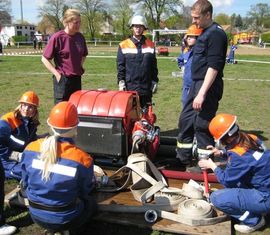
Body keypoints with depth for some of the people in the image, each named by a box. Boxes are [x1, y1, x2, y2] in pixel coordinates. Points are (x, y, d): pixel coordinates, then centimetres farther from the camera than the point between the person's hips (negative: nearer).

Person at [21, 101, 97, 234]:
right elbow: (85, 191, -6)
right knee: (91, 203, 26)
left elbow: (25, 184, 0)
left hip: (36, 215, 5)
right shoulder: (82, 158, -24)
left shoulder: (31, 149, -14)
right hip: (65, 218, -5)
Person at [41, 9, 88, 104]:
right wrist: (57, 74, -12)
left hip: (77, 78, 6)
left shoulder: (80, 37, 3)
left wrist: (79, 67, 8)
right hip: (62, 79, -6)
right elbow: (45, 59, -8)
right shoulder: (57, 37, -13)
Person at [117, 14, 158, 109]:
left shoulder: (150, 45, 11)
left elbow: (154, 66, 12)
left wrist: (155, 82, 7)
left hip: (146, 87, 2)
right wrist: (121, 82, -6)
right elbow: (120, 66, 3)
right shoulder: (124, 45, 5)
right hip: (129, 87, -2)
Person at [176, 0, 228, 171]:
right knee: (185, 120, 15)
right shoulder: (205, 32, 16)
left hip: (207, 87, -10)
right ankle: (184, 160, 28)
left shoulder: (216, 34, -14)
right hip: (197, 84, 10)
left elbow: (213, 67, -21)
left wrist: (202, 93, -25)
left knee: (202, 126, -3)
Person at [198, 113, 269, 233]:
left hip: (265, 198, -9)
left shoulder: (239, 155, -27)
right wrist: (221, 153, 10)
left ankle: (253, 220, 3)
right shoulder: (251, 138, -4)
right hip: (264, 185, 9)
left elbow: (226, 180, -12)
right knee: (230, 172, 21)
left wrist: (212, 165, 3)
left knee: (216, 198, -13)